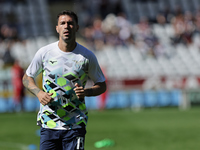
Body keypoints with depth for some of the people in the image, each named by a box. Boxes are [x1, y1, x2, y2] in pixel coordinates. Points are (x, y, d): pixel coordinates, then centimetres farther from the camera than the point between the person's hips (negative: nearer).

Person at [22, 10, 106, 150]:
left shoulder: (87, 56, -1)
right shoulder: (44, 53, 1)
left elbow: (102, 85, 9)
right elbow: (27, 77, 13)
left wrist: (86, 91, -13)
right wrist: (39, 93, -7)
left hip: (76, 125, -1)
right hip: (49, 123, 1)